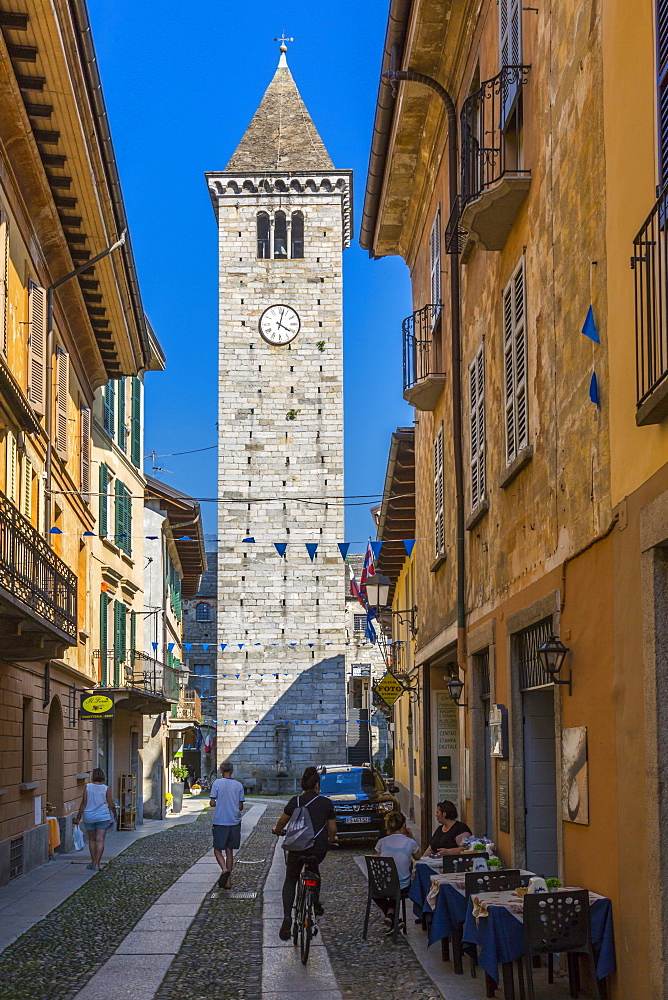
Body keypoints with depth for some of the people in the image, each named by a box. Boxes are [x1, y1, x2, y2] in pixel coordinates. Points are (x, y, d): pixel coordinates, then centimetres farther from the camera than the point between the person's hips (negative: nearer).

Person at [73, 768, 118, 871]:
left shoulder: (87, 787, -4)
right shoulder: (106, 789, -5)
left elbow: (83, 803, -6)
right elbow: (111, 805, -2)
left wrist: (78, 817, 1)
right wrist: (115, 815, 16)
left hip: (89, 817, 1)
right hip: (103, 817, -1)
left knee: (92, 839, 15)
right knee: (100, 840, 0)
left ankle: (93, 862, 20)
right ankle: (97, 864, -3)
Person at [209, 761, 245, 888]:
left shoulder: (217, 783, -7)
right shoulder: (238, 785, 2)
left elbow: (212, 803, -9)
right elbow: (241, 806, 4)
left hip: (220, 822, -3)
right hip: (234, 822, 3)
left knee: (218, 849, 7)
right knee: (229, 851, 12)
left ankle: (224, 869, -20)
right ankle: (227, 880, 11)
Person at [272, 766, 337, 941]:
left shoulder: (296, 801, -1)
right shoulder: (326, 803, 2)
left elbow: (282, 822, 11)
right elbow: (332, 829, 8)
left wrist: (277, 831, 33)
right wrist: (331, 839, 30)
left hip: (297, 847, -1)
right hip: (319, 848, 1)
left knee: (290, 880, 12)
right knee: (314, 869, 34)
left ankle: (287, 918, -6)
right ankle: (316, 903, 28)